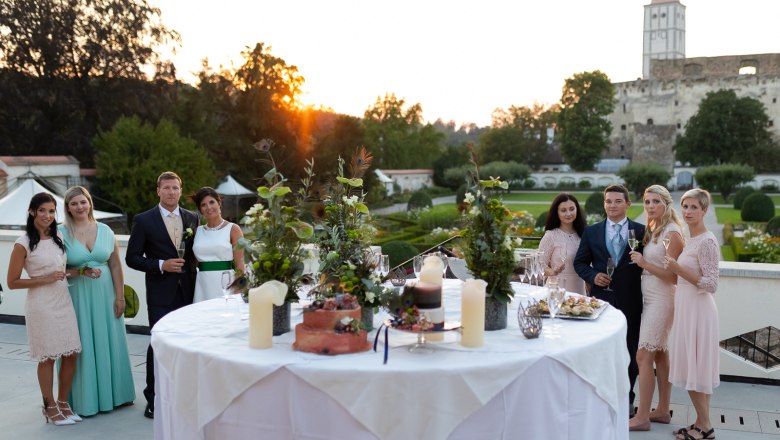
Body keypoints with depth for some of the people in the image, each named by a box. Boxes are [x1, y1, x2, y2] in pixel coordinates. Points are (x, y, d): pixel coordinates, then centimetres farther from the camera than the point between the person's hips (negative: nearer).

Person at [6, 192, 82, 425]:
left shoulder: (58, 238, 7)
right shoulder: (23, 244, -10)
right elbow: (12, 282, -8)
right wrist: (45, 279, -16)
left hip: (63, 301, 6)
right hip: (41, 305, -6)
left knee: (71, 355, 8)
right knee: (47, 358, 5)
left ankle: (63, 403, 25)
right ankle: (50, 407, 22)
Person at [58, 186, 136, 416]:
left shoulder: (105, 231, 4)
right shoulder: (61, 233, -4)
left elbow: (116, 266, 4)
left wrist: (120, 297, 1)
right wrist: (80, 271, -17)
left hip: (105, 296, 3)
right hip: (76, 297, -2)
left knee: (108, 343, 11)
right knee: (81, 347, 4)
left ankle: (114, 392, 26)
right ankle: (85, 399, 17)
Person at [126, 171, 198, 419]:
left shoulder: (192, 218, 8)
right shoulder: (144, 220, -2)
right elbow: (132, 258, -3)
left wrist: (191, 272, 1)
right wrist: (161, 265, -15)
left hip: (188, 291, 4)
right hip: (161, 293, -3)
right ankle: (153, 398, 12)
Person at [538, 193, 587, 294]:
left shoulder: (582, 234, 5)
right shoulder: (551, 235, -9)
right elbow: (540, 264, -7)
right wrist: (553, 272, -24)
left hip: (579, 289, 4)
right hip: (558, 289, -4)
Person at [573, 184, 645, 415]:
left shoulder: (641, 231, 0)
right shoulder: (591, 232, 4)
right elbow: (580, 262, 9)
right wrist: (593, 275, -7)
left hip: (630, 301, -1)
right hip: (601, 298, 1)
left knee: (629, 351, 10)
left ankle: (626, 398, 26)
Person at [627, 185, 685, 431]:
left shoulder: (672, 232, -13)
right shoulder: (652, 230, 11)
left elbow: (673, 276, -15)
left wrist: (644, 263, -19)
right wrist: (640, 261, -3)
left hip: (660, 300, -8)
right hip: (650, 298, 8)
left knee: (644, 356, -7)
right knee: (660, 355, 13)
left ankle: (642, 417, -1)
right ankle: (662, 411, 22)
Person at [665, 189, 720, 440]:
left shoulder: (707, 241, -17)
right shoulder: (693, 240, 11)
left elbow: (711, 285, -19)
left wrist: (679, 269, -23)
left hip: (697, 311, -9)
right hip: (687, 308, 9)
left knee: (693, 369, -1)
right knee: (695, 368, 14)